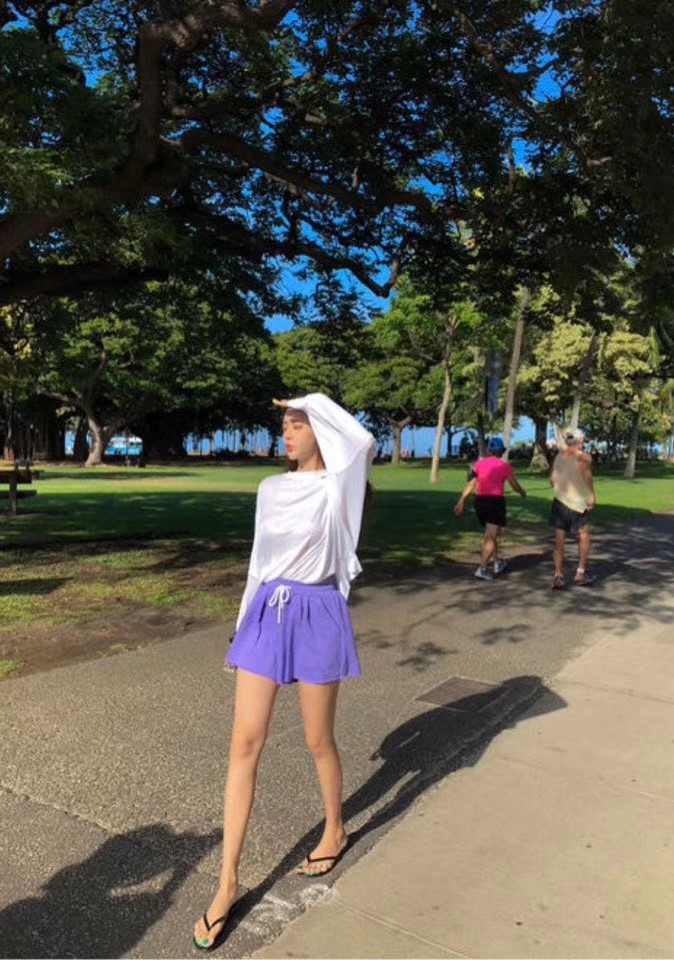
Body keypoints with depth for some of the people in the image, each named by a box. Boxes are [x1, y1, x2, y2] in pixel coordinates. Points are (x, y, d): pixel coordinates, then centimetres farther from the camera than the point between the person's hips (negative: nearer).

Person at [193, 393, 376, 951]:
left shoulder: (338, 487, -7)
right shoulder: (271, 489, 8)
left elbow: (362, 441, -28)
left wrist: (314, 405, -13)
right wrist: (248, 619, 17)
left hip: (317, 616, -4)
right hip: (267, 613, 5)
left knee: (318, 740, 12)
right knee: (245, 744, 3)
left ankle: (335, 830, 42)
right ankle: (228, 883, 17)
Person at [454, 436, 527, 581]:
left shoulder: (479, 464, 6)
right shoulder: (504, 466, -1)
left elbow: (470, 484, -3)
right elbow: (515, 486, 7)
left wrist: (461, 501, -6)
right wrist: (522, 492, 28)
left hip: (480, 500, 5)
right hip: (496, 501, -5)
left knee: (491, 533, 23)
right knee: (491, 537, -3)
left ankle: (497, 562, 36)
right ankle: (482, 569, -13)